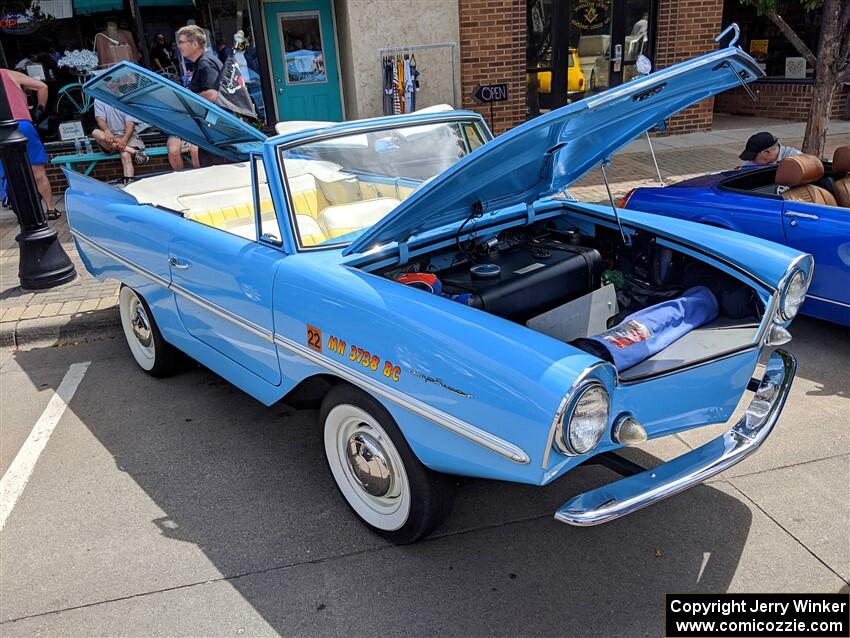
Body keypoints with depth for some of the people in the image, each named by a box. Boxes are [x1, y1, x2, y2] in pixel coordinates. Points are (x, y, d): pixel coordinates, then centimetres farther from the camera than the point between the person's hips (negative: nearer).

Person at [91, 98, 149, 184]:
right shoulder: (99, 100, 9)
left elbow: (130, 124, -9)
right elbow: (100, 119, -4)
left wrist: (124, 140, -28)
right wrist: (107, 131, -29)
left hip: (128, 136, -2)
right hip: (111, 136, 3)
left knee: (125, 155, -31)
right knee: (95, 133, -28)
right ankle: (134, 152, -35)